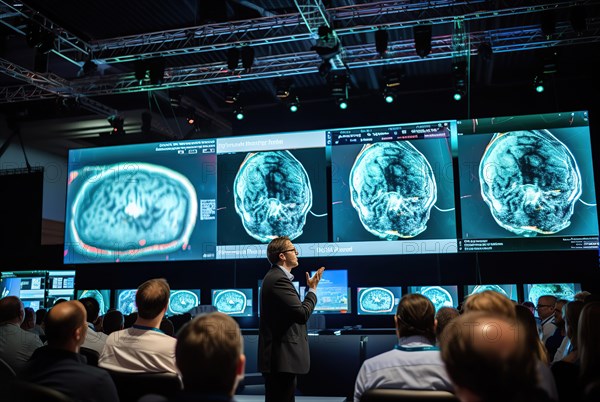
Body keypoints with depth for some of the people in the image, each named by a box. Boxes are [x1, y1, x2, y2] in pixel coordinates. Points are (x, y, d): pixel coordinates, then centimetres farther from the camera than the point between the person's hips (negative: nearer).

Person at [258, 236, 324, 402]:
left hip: (279, 356, 11)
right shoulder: (279, 279, -18)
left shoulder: (274, 276, 15)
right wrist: (313, 289, -8)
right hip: (283, 357, -11)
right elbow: (303, 313, -21)